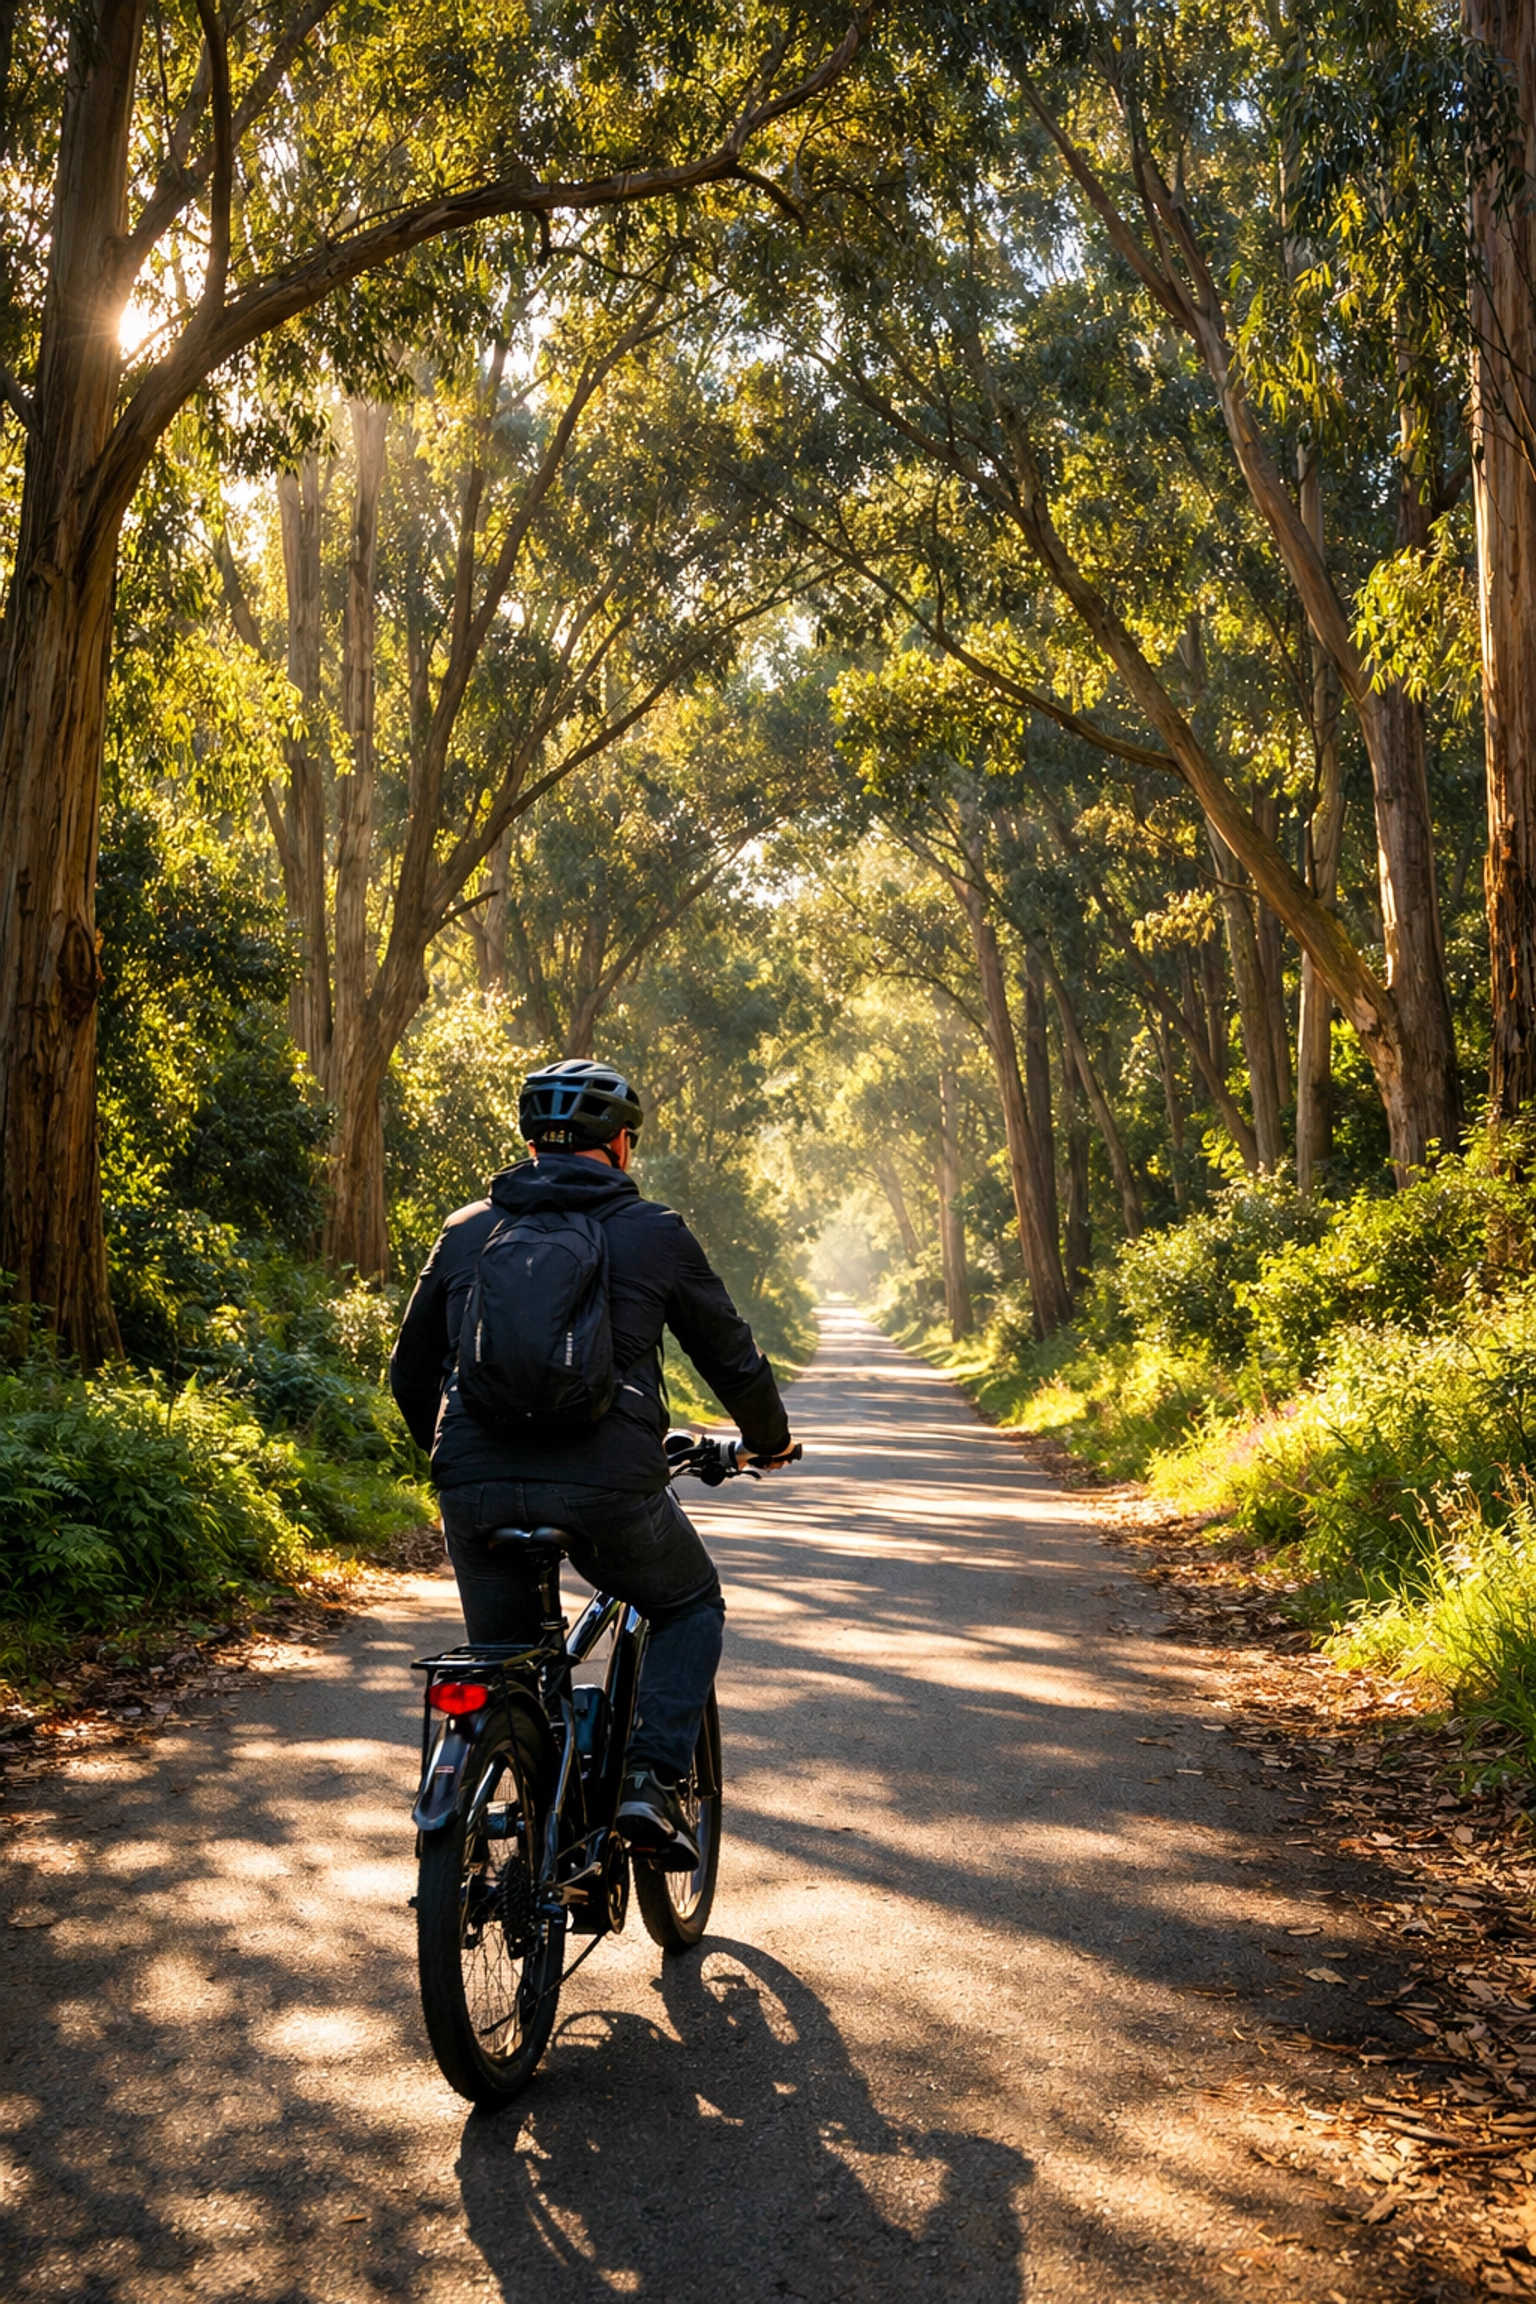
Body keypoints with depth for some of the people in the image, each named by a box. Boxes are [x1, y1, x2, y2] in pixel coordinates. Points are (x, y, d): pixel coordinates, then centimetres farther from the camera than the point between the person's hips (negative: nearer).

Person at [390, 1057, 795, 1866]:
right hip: (606, 1487, -2)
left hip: (477, 1489, 3)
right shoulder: (655, 1233, 7)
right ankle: (651, 1780, 8)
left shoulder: (465, 1232, 15)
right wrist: (769, 1440, 36)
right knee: (691, 1608, 25)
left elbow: (408, 1374, 22)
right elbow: (732, 1359, 16)